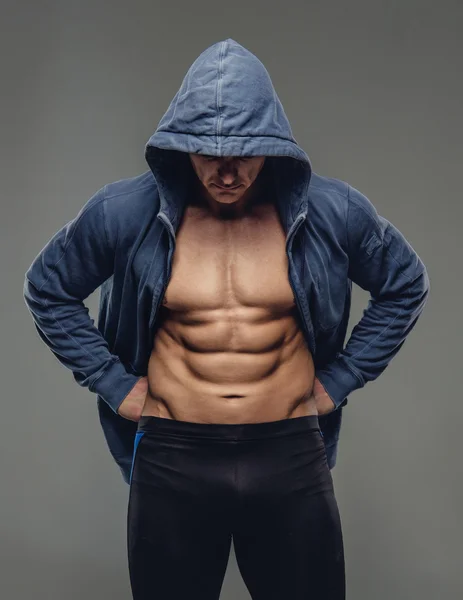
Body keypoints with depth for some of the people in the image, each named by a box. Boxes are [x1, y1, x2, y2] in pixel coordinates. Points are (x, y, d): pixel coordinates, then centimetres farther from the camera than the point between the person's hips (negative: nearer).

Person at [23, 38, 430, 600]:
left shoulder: (332, 211, -3)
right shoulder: (125, 212, -5)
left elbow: (405, 286, 13)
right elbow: (47, 289, 10)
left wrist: (338, 380, 7)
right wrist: (113, 383, 4)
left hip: (292, 460, 1)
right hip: (172, 464, 0)